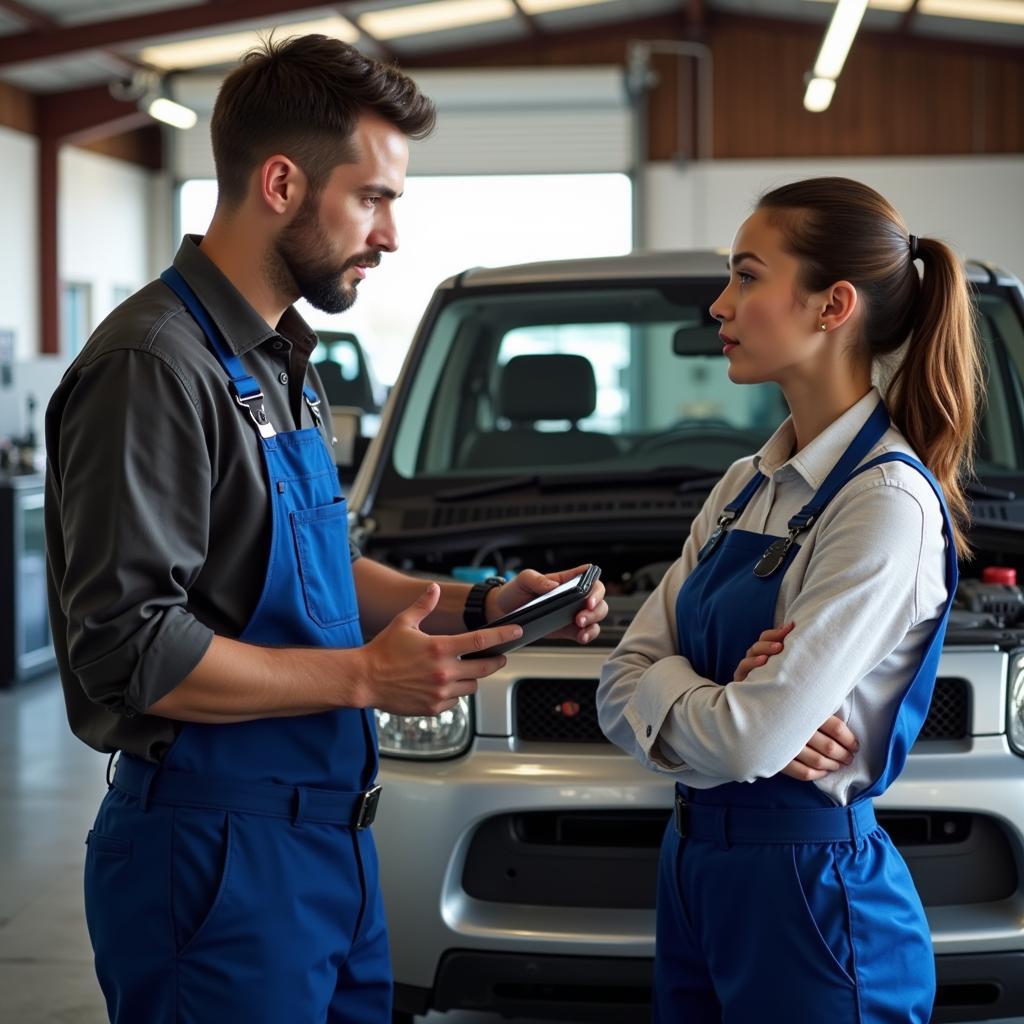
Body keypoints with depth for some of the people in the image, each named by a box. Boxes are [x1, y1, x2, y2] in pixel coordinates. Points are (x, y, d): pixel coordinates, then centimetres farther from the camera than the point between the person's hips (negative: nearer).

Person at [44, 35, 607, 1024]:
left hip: (329, 832, 9)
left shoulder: (281, 364, 15)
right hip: (217, 856, -9)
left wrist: (477, 604, 9)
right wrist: (366, 676, -18)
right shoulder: (155, 366, -17)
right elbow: (126, 650, -23)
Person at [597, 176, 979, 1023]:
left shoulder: (888, 502, -17)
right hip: (696, 860, 8)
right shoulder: (746, 486, 8)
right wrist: (717, 703, -15)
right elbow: (624, 682, 4)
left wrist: (662, 688, -4)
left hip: (811, 888, -7)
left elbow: (753, 738, -23)